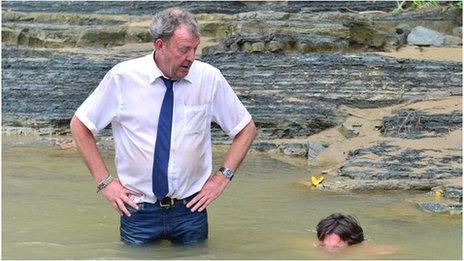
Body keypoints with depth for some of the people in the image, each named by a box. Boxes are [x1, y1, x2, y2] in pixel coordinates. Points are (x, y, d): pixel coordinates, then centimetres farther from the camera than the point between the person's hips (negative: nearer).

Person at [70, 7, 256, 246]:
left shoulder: (209, 78, -7)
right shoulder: (123, 77, -10)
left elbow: (246, 129, 6)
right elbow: (79, 125, 1)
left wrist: (223, 177, -4)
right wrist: (104, 181, -4)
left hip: (190, 209, 1)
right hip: (138, 210, -1)